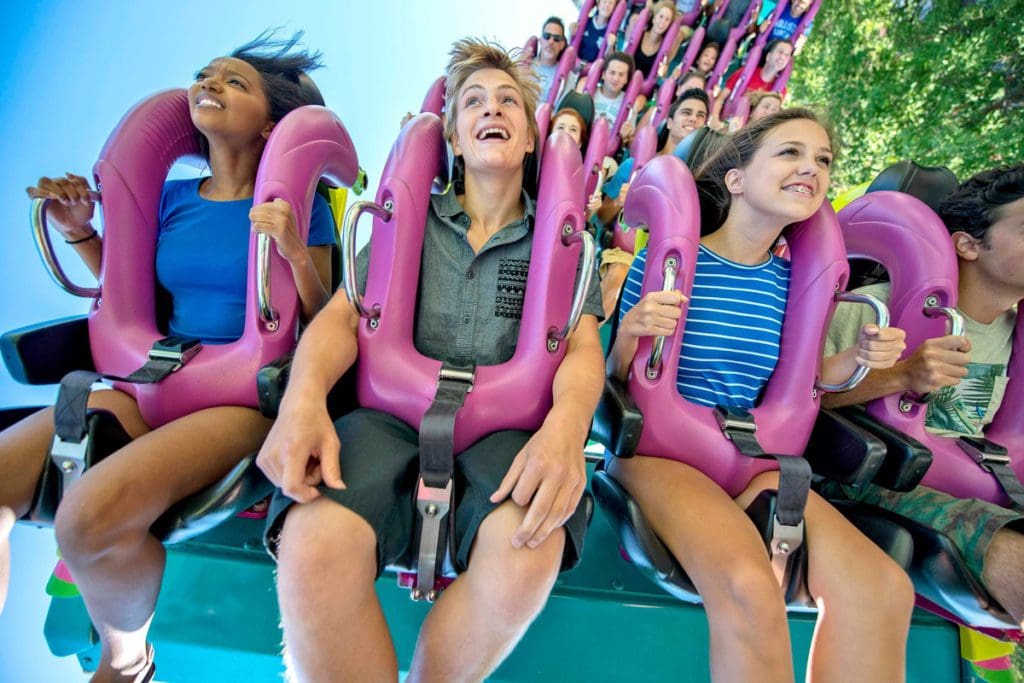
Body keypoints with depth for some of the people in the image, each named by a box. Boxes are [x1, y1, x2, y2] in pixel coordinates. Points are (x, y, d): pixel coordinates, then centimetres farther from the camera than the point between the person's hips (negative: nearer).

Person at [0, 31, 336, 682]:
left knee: (91, 514, -27)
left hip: (250, 394, -5)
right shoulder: (172, 198, 15)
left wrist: (297, 254, -18)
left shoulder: (299, 206, 0)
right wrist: (81, 233, 15)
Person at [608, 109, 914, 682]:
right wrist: (628, 335, -26)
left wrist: (856, 359, 0)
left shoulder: (789, 280, 7)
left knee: (884, 587, -16)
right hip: (657, 442, -5)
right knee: (750, 586, -31)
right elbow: (619, 381, -3)